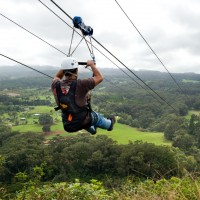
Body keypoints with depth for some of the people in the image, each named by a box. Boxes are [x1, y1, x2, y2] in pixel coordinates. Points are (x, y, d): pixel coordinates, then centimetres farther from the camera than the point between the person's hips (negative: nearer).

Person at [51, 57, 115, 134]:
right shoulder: (81, 84, -29)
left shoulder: (56, 86, -15)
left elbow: (57, 77, 11)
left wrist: (65, 66, 7)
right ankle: (109, 124, 61)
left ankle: (92, 129, 64)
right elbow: (99, 78, -15)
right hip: (83, 123, -4)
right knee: (96, 116, 30)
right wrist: (92, 65, -2)